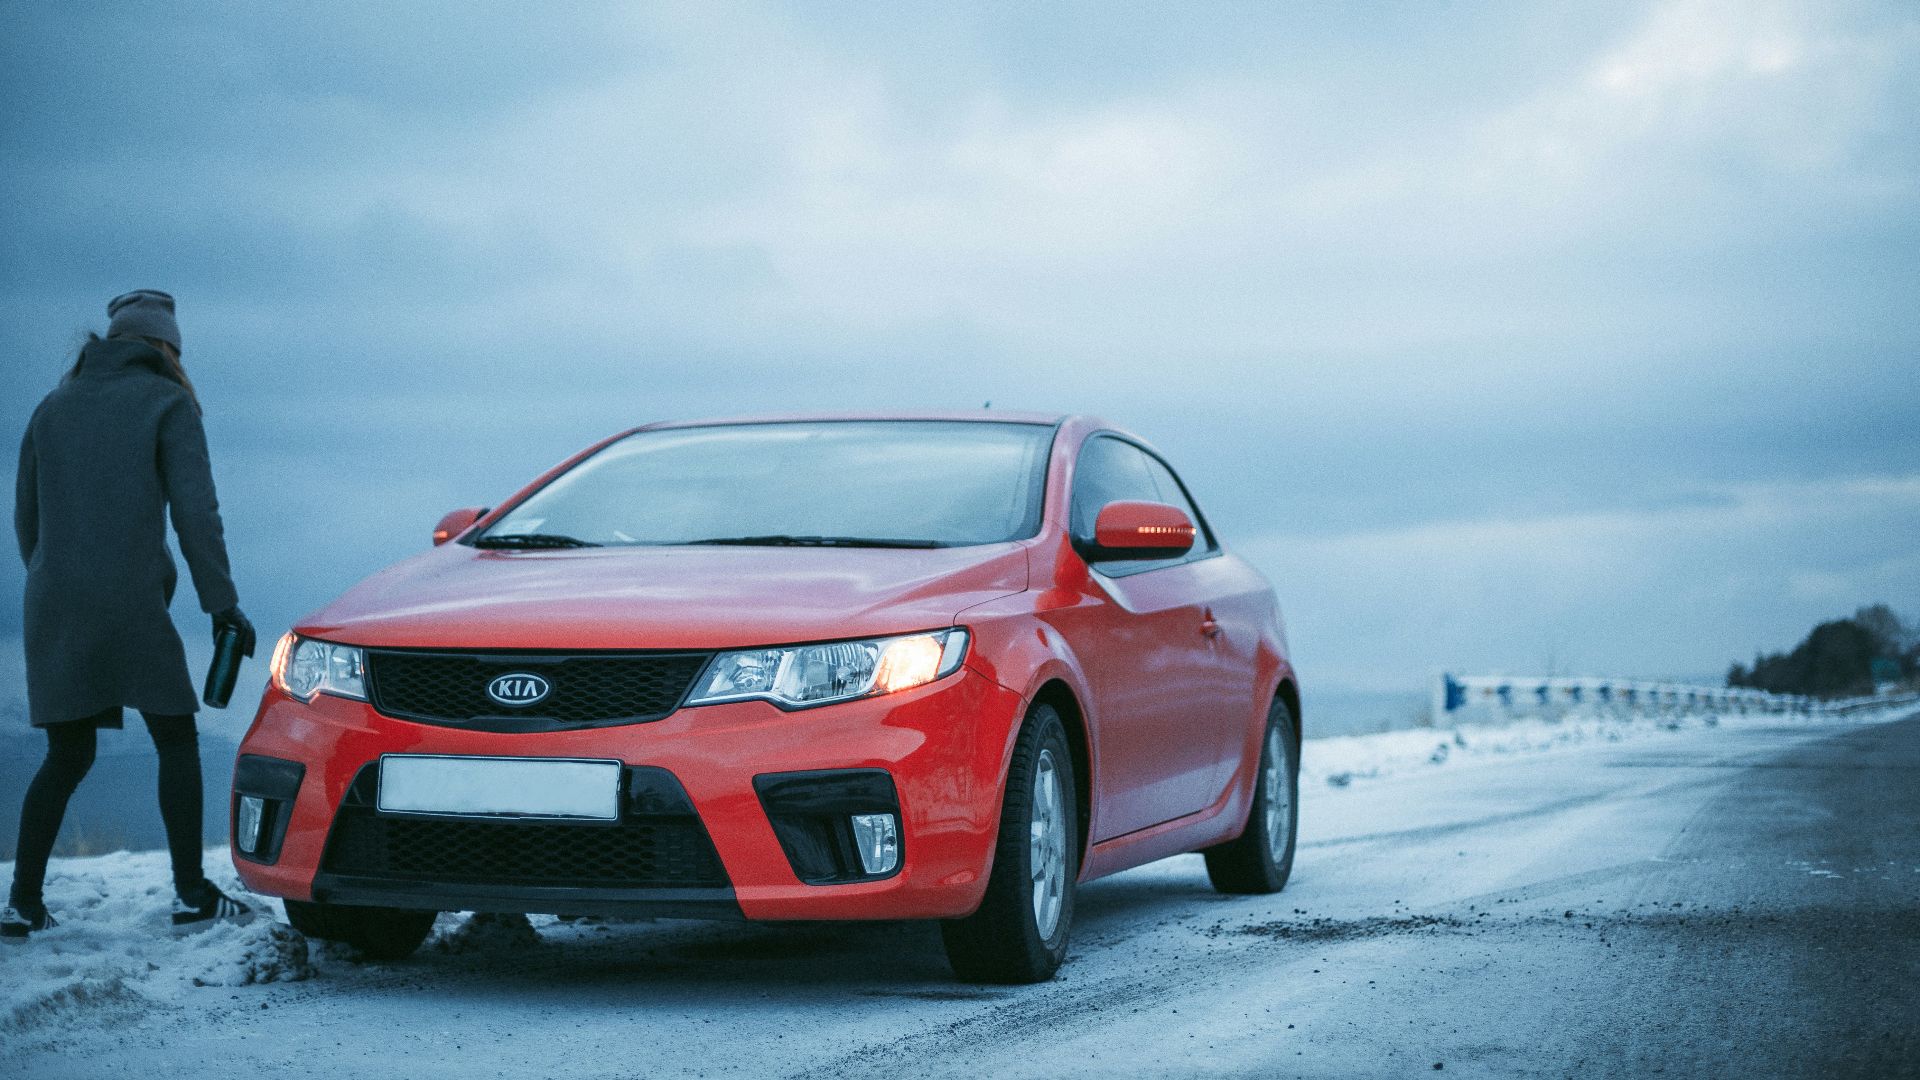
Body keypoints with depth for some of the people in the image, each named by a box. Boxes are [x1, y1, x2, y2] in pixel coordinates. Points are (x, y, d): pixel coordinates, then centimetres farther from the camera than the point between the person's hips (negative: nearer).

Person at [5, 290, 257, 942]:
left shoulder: (54, 406, 16)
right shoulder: (167, 402, 1)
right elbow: (194, 510, -6)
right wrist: (221, 602, -2)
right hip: (131, 601, -5)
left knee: (67, 756, 12)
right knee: (177, 742, 8)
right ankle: (191, 895, 6)